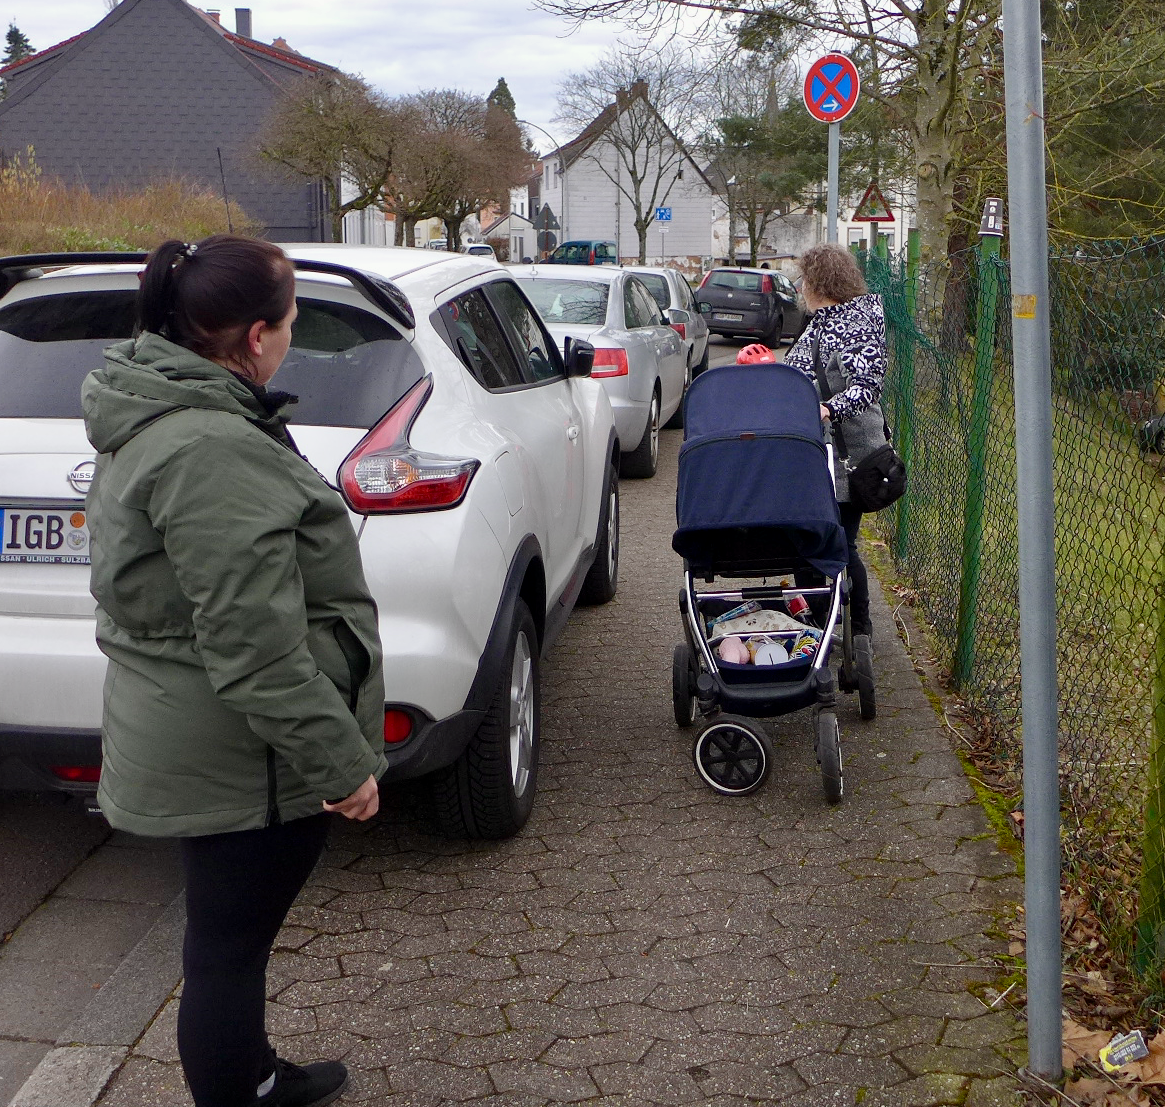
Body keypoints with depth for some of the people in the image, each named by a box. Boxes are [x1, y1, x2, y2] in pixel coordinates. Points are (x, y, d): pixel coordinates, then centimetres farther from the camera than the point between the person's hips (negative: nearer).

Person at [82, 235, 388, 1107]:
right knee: (229, 945, 5)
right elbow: (254, 645, -28)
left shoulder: (154, 420, 8)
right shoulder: (213, 450, -26)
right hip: (238, 755, -11)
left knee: (231, 936, 24)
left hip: (193, 738, 11)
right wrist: (336, 762, -20)